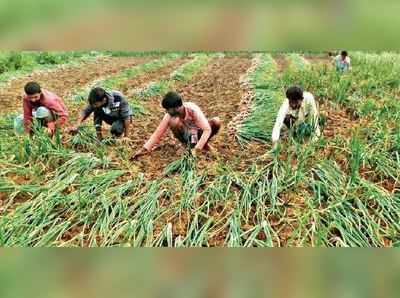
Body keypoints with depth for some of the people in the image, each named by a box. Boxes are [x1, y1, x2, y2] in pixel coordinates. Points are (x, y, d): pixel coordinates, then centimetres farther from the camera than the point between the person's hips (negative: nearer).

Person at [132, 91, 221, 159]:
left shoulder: (193, 110, -32)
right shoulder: (169, 115, -21)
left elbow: (207, 130, -38)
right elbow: (158, 133, -17)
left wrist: (197, 149, -47)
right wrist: (144, 149, -28)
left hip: (199, 133, -1)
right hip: (187, 136, 1)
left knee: (216, 121, -32)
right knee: (173, 121, -31)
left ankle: (204, 143, -7)